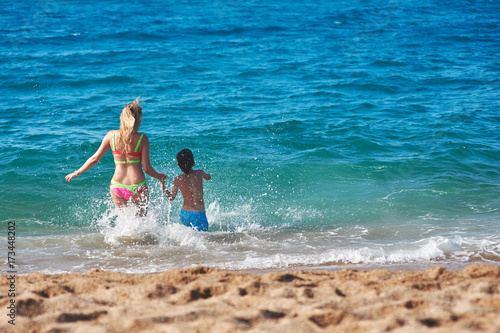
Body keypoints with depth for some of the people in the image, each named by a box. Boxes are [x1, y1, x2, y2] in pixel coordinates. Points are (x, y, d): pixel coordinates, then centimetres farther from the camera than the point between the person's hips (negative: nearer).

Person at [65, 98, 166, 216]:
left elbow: (95, 159, 1)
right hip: (137, 187, -2)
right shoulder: (142, 139, -11)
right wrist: (159, 176, 13)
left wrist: (76, 173, 14)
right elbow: (147, 168, -8)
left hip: (117, 186, 2)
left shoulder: (111, 135, -5)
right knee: (142, 216, 21)